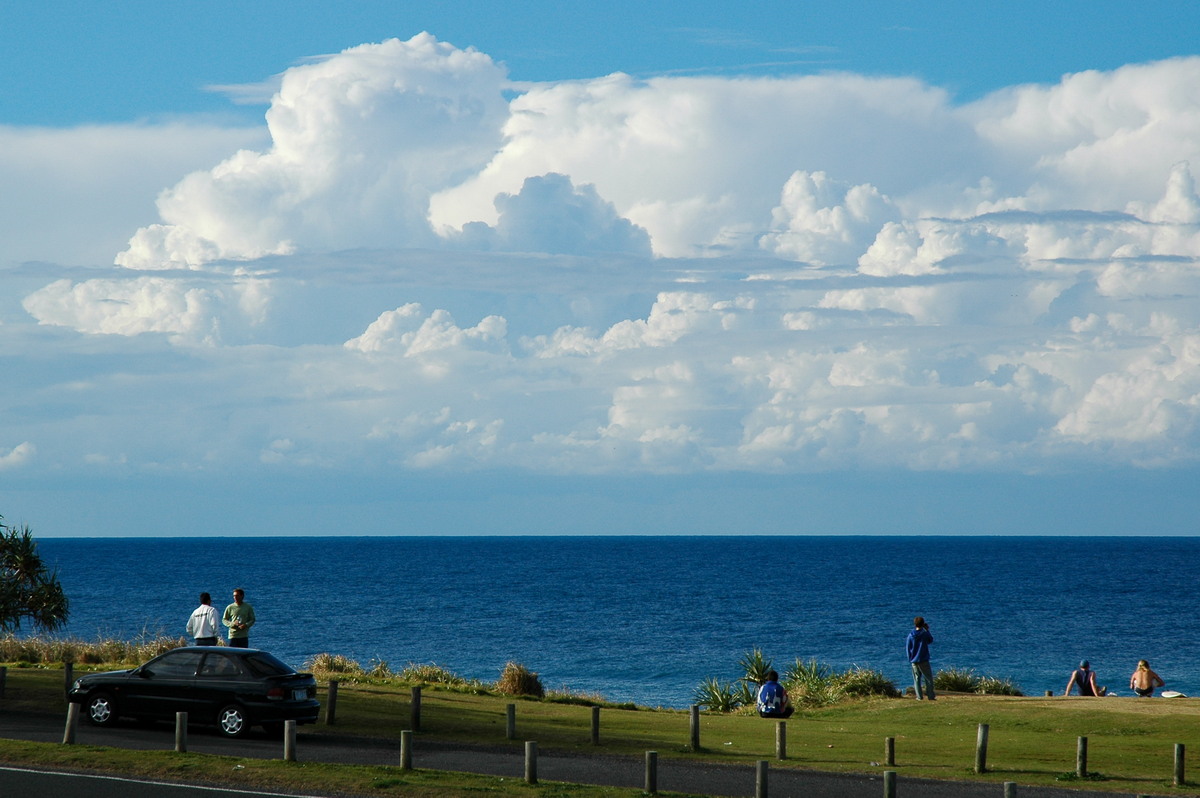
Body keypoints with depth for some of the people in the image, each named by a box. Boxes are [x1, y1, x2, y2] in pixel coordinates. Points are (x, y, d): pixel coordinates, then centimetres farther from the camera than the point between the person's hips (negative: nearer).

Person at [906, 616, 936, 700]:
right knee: (928, 678, 4)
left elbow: (908, 648, 4)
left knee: (917, 678, 8)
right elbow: (931, 640, 12)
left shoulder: (911, 635, -2)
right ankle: (931, 696, 2)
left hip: (914, 661, 2)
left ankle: (920, 696, 3)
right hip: (924, 660, -2)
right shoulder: (925, 634, -9)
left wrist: (910, 659, 14)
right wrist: (927, 630, 15)